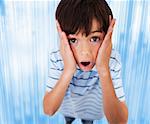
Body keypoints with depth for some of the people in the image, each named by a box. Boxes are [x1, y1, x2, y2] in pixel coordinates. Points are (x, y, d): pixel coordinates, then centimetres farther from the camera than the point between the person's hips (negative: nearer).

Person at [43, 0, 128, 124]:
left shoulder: (113, 60, -34)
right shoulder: (57, 58, -30)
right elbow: (48, 110, -32)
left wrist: (104, 71, -50)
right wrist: (68, 71, -46)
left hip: (91, 111, 0)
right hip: (67, 109, 1)